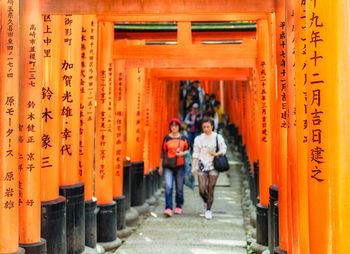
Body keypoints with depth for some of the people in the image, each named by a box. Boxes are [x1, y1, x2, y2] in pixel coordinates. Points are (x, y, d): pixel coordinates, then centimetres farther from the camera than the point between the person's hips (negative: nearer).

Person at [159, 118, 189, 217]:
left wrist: (182, 153, -10)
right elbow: (163, 152, 8)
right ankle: (168, 209, -14)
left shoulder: (183, 138, 5)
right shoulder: (166, 138, 3)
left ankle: (178, 207, 24)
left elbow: (187, 150, 13)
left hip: (180, 165, 1)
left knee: (179, 187, 7)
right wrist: (160, 166, 9)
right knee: (168, 186, -12)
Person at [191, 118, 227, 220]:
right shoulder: (198, 139, 5)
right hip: (202, 167, 1)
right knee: (202, 190, -6)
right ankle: (205, 201, 27)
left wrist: (217, 154, -15)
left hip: (213, 166, -1)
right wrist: (193, 167, 0)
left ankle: (208, 210, 14)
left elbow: (223, 149, 7)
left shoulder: (218, 137, 1)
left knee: (210, 190, -1)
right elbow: (195, 154, 6)